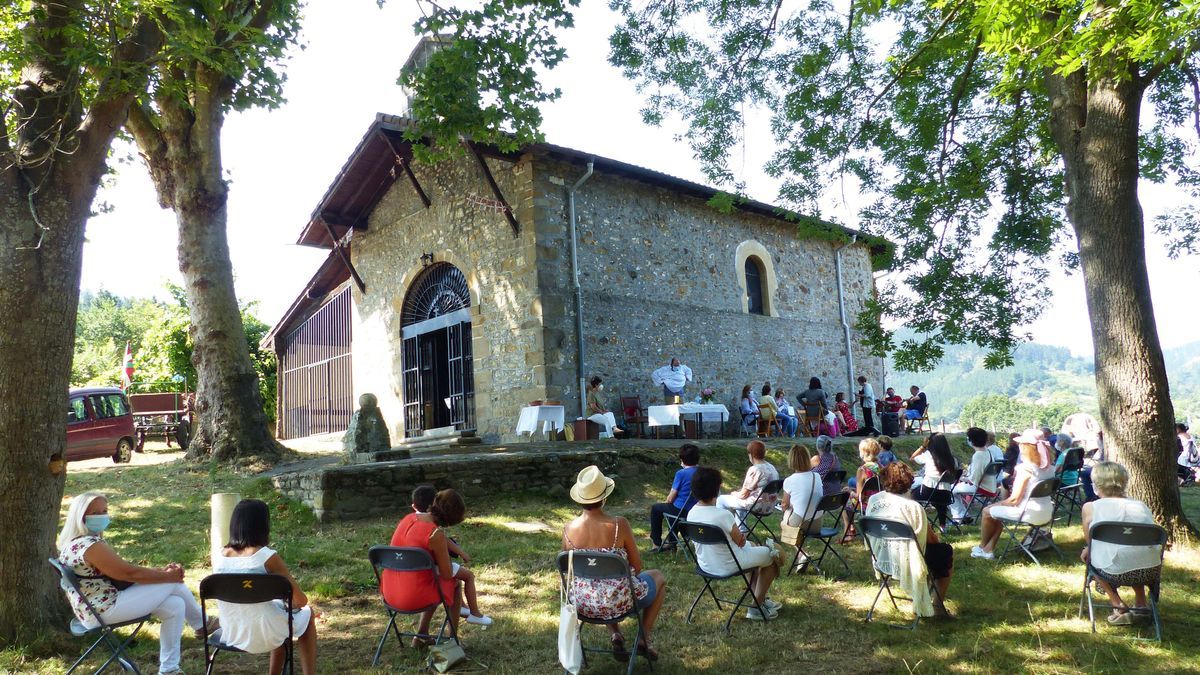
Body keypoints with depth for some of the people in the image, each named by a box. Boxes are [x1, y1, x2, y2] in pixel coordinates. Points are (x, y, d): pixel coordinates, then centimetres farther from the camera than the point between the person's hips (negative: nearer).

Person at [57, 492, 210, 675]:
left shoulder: (78, 542, 11)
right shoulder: (90, 545, -24)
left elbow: (124, 568, 13)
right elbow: (130, 573, -20)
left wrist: (162, 570, 6)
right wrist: (168, 576, -7)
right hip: (105, 609, -10)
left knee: (175, 605, 5)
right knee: (174, 584, -6)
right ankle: (202, 625, 18)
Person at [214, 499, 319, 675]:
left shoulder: (219, 557, -3)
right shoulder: (267, 557, -18)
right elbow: (301, 600, -14)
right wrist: (290, 605, 9)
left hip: (230, 634, 5)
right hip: (264, 634, -5)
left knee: (279, 604, 33)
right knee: (307, 613, 24)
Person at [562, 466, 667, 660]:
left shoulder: (568, 529, -13)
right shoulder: (619, 524, -22)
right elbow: (637, 566, -9)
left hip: (583, 605, 3)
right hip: (617, 603, -3)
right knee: (659, 577, 27)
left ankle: (616, 636, 23)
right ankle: (644, 640, 25)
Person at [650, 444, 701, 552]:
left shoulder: (681, 473, -18)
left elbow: (670, 499, -12)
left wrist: (666, 502, 11)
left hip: (681, 511, -6)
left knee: (655, 509, 18)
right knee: (672, 506, 35)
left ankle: (657, 544, 21)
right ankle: (671, 542, 39)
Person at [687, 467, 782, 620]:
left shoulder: (691, 514, -8)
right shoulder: (723, 515, -30)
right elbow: (740, 541, -14)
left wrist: (738, 537, 0)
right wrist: (741, 536, 7)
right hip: (728, 566, -7)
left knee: (752, 546, 31)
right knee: (771, 555, 14)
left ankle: (761, 599, 40)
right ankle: (756, 607, 20)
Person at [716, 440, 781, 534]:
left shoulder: (754, 469, -22)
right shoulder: (772, 467, 4)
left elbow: (743, 494, -17)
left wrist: (734, 493, 5)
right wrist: (739, 491, 16)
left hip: (757, 506, -9)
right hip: (769, 505, 9)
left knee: (721, 500, 6)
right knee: (739, 498, 34)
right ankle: (741, 529, 35)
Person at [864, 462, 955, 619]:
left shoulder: (873, 500, -7)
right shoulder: (913, 507, -23)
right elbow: (931, 539, -10)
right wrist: (934, 534, 15)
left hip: (881, 560, 6)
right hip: (906, 563, -6)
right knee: (947, 552, 20)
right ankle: (938, 605, 26)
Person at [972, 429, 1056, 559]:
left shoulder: (1025, 468, -20)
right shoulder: (1049, 466, 3)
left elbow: (1014, 499, -19)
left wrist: (1000, 503, 2)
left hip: (1029, 514, -8)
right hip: (1046, 513, 8)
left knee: (987, 511, 13)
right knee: (999, 509, 26)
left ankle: (982, 547, 32)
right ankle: (988, 549, 26)